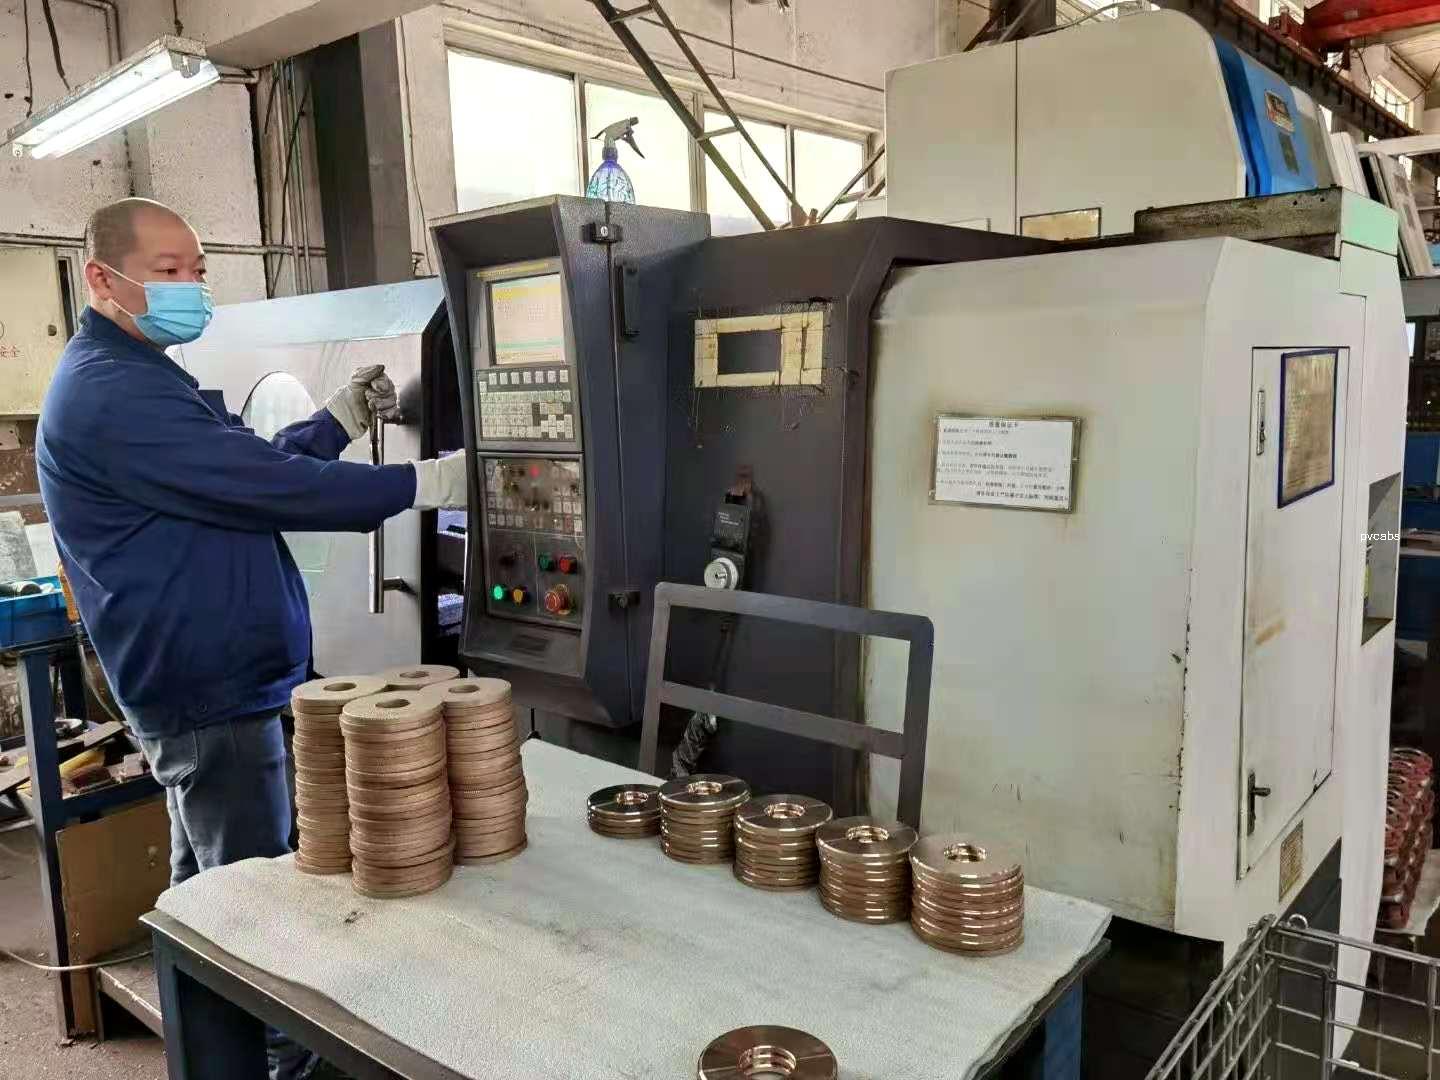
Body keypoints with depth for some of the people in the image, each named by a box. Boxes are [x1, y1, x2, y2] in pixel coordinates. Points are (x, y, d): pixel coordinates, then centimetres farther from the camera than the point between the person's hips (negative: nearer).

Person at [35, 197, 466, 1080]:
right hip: (214, 687, -11)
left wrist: (341, 419, 5)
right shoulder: (114, 395, -19)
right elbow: (267, 489, -24)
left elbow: (247, 471, 17)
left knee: (210, 890, 21)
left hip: (198, 677, 11)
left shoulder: (134, 377, 16)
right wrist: (423, 483, -21)